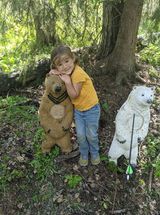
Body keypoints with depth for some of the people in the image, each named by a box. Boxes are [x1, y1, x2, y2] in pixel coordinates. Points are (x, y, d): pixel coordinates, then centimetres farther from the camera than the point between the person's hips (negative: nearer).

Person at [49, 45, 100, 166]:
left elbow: (74, 95, -24)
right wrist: (55, 72, -11)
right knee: (80, 135, 8)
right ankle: (84, 154, 34)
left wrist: (67, 81, -35)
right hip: (78, 109, 6)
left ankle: (95, 153, 37)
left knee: (91, 135, 9)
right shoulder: (66, 72, -8)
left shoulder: (78, 73, -29)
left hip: (91, 108, -5)